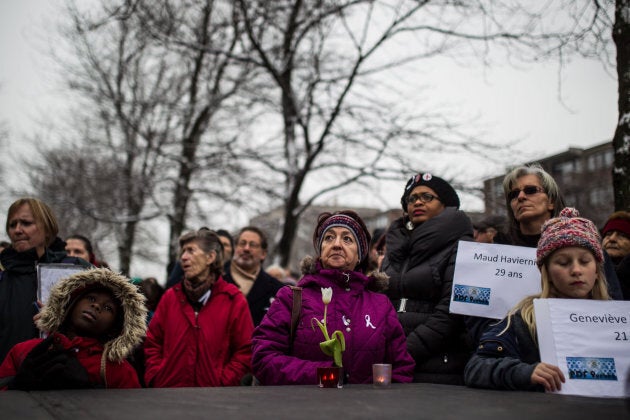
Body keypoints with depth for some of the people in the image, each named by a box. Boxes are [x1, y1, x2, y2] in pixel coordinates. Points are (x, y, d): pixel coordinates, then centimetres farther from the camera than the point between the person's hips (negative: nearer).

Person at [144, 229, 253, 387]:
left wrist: (222, 383, -12)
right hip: (169, 389, 3)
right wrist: (155, 379, -2)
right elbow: (152, 343, 11)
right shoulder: (170, 297, 9)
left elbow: (245, 352, -3)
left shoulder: (233, 300, -1)